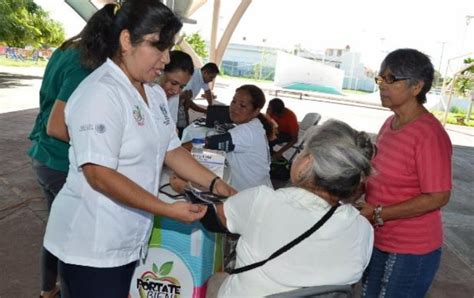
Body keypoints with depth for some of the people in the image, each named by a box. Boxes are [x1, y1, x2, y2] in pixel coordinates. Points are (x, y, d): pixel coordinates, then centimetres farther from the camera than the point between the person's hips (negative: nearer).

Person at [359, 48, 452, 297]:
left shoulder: (429, 134, -23)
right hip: (378, 241, 8)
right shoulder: (390, 124, 4)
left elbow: (437, 198, -22)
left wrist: (377, 214, -22)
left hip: (410, 251, -8)